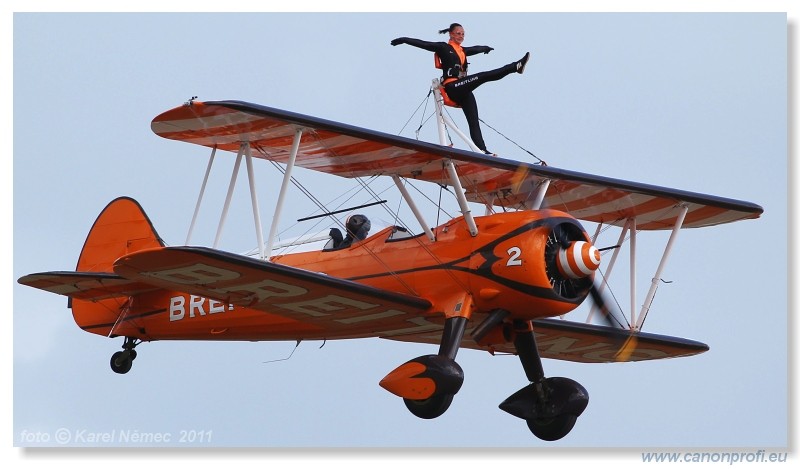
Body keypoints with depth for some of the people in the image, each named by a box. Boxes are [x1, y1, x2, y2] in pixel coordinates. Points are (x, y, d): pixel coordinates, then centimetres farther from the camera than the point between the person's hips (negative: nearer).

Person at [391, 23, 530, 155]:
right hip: (452, 88, -8)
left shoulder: (463, 51, 26)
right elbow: (423, 44, 0)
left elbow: (476, 49, 46)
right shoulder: (443, 48, 5)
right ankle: (516, 66, -30)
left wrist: (486, 48, 65)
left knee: (474, 122, -5)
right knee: (483, 76, -23)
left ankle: (483, 151, -15)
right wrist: (404, 40, -6)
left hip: (463, 90, 8)